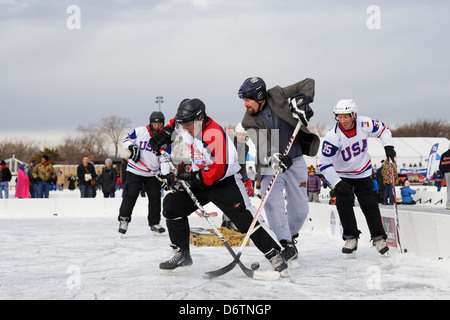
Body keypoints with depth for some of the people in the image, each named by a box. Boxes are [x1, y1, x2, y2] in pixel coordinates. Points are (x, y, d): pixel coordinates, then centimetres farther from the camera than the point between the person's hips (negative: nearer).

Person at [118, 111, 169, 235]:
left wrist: (165, 174, -15)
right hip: (135, 170, -3)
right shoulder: (139, 131, -7)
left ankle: (154, 223, 16)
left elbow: (165, 159, -2)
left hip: (153, 173, 3)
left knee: (155, 196, 3)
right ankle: (124, 219, 6)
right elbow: (127, 140, 3)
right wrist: (132, 147, -19)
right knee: (130, 195, -8)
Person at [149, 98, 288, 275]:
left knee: (245, 220, -13)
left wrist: (195, 178, -27)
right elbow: (175, 122, 23)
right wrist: (166, 133, 6)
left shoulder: (215, 134, -28)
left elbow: (220, 170, -28)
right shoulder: (185, 127, -5)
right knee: (172, 204, -4)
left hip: (224, 182, -7)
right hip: (199, 179, 7)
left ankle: (274, 255, -4)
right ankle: (182, 254, 5)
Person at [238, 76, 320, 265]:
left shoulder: (277, 96, -6)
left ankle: (291, 236, 30)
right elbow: (262, 142, -22)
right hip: (270, 165, 0)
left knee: (300, 208, 3)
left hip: (295, 162, 0)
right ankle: (287, 246, -16)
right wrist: (273, 157, -41)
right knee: (272, 203, -20)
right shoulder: (249, 122, -5)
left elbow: (308, 83, -3)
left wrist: (300, 101, -22)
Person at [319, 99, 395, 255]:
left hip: (363, 172, 2)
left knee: (369, 204, -4)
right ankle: (351, 238, -1)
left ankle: (379, 238, 6)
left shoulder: (365, 124, -19)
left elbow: (382, 129, 3)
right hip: (342, 174, -2)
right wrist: (337, 182, -27)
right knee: (344, 202, -15)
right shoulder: (333, 136, -26)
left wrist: (388, 146, -10)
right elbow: (324, 164, -21)